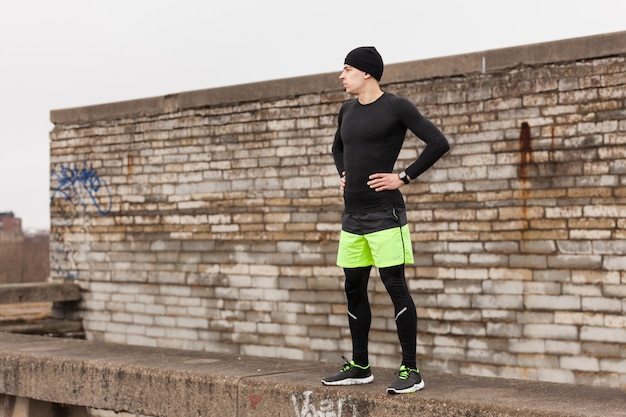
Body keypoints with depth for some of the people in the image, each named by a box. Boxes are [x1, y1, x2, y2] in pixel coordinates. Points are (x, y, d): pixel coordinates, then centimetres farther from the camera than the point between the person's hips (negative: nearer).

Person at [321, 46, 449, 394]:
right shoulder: (347, 111, 15)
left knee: (395, 286, -9)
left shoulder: (395, 107, -6)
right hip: (352, 216, 8)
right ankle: (360, 366, 22)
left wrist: (404, 178, -13)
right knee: (354, 289, 11)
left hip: (384, 213, -8)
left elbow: (439, 143, -13)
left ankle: (411, 370, -6)